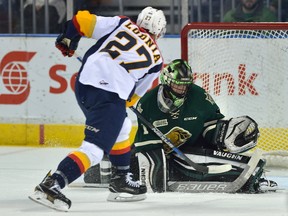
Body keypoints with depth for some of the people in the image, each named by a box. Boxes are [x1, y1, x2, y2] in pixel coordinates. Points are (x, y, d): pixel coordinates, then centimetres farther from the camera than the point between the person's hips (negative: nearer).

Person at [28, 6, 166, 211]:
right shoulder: (155, 59, 13)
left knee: (121, 128, 28)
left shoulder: (122, 23, 16)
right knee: (95, 148, -9)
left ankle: (121, 181, 37)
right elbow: (135, 95, 19)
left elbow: (82, 20, 10)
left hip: (83, 83, 6)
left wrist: (67, 40, 26)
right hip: (111, 96, -6)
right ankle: (52, 185, -26)